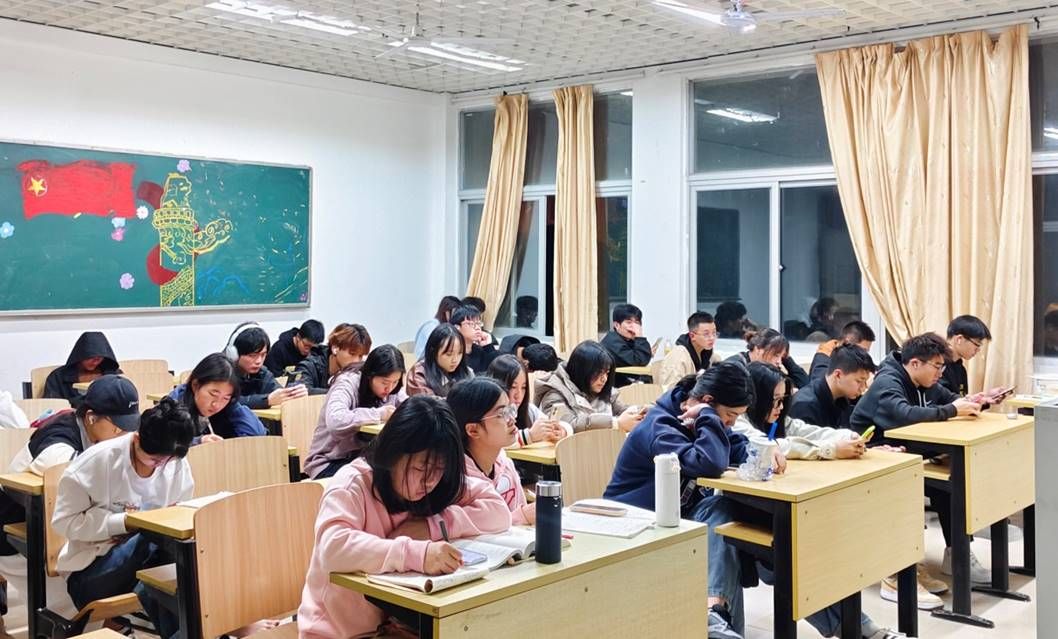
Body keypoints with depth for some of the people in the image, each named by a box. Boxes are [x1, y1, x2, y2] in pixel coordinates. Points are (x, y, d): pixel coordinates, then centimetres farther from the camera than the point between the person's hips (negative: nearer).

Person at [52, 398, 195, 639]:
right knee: (153, 539, -32)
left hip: (142, 565, 3)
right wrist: (125, 521, -24)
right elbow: (65, 522, -13)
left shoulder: (177, 464, -2)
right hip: (88, 573, -3)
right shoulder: (97, 461, -15)